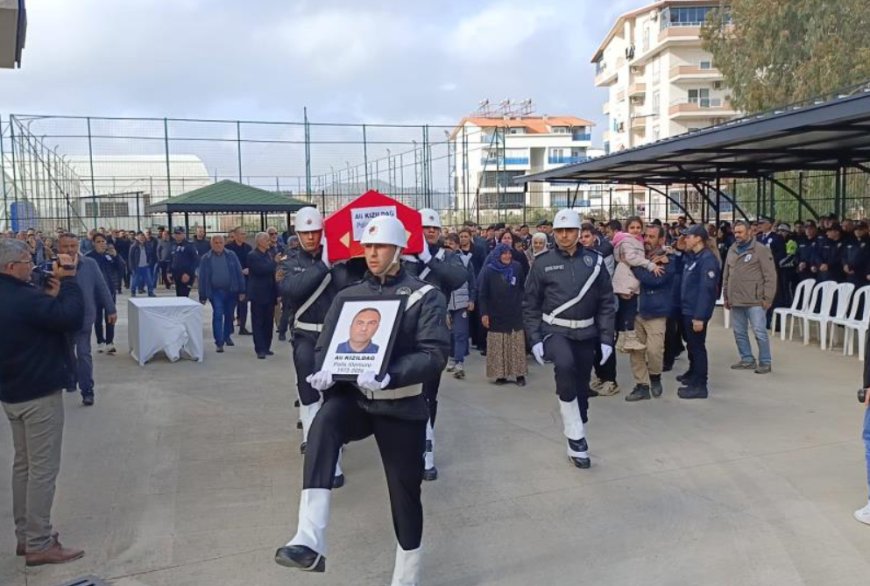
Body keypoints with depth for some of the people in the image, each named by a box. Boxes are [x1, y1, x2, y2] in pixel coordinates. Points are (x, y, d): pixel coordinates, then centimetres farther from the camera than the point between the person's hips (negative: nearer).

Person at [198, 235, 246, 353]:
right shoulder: (206, 259, 2)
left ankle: (227, 336, 34)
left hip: (231, 290, 2)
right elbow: (202, 278, 3)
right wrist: (202, 296, 0)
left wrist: (241, 291, -2)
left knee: (229, 315, 13)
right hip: (215, 292, -2)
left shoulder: (231, 255, 2)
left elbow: (239, 273, 2)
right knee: (218, 315, -10)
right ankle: (219, 342, -8)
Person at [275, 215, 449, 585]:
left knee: (405, 495, 8)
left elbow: (435, 354, -16)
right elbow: (326, 348, 5)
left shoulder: (426, 297, -5)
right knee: (324, 421, -33)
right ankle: (310, 543, -37)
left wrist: (390, 376, -33)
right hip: (355, 399, 2)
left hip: (401, 408, -1)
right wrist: (324, 373, -19)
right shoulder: (348, 296, 6)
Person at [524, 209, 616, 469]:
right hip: (554, 330, -3)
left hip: (585, 333, 3)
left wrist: (606, 339, -1)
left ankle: (576, 444, 29)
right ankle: (576, 436, -18)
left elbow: (606, 302, 4)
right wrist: (534, 339, -7)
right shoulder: (543, 263, -4)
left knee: (582, 387, 10)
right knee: (565, 365, -32)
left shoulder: (594, 261, 0)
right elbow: (530, 304, 0)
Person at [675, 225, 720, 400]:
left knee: (697, 346, -3)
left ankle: (700, 386, 5)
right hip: (687, 309, 9)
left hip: (697, 312, -9)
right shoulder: (692, 257, 13)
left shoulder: (707, 258, -17)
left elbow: (706, 289, -23)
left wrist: (700, 316, -25)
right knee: (691, 344, 21)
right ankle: (693, 373, 37)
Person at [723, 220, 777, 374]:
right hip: (736, 300, 6)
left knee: (760, 332, -3)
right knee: (739, 332, 11)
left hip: (755, 301, -6)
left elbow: (770, 276, -9)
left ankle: (765, 362, 8)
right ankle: (747, 360, 22)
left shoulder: (761, 249, -6)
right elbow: (726, 275, 18)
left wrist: (768, 298, -12)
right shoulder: (732, 250, 13)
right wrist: (726, 296, 15)